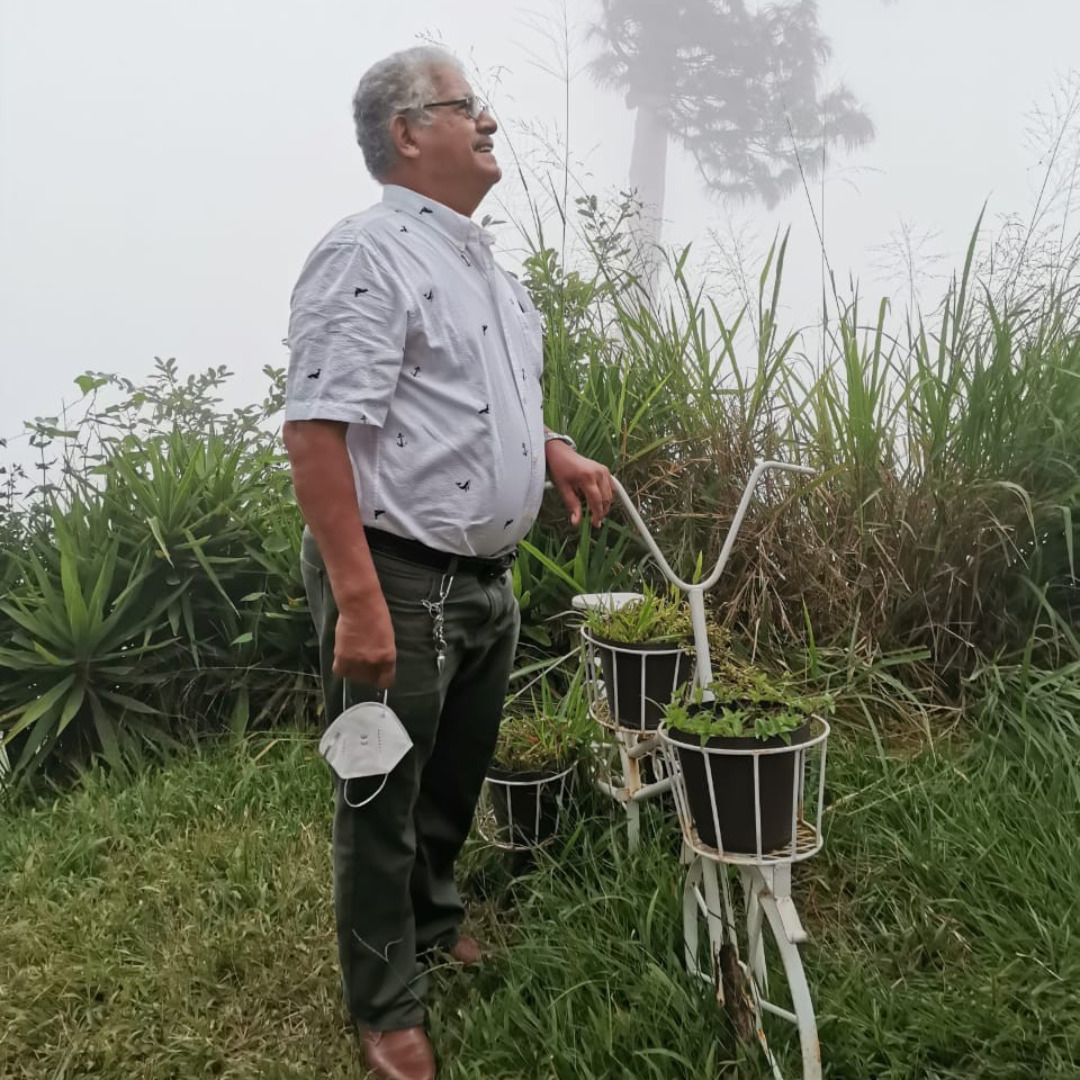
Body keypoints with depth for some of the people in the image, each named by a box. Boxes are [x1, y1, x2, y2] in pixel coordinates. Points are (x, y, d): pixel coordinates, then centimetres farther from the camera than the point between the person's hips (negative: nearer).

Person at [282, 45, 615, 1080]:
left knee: (456, 781, 23)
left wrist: (554, 454, 8)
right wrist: (358, 599, -28)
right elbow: (317, 430, -24)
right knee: (383, 803, 8)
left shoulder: (485, 264, 15)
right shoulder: (369, 252, -15)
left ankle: (434, 922, 47)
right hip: (399, 582, -9)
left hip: (487, 578, 9)